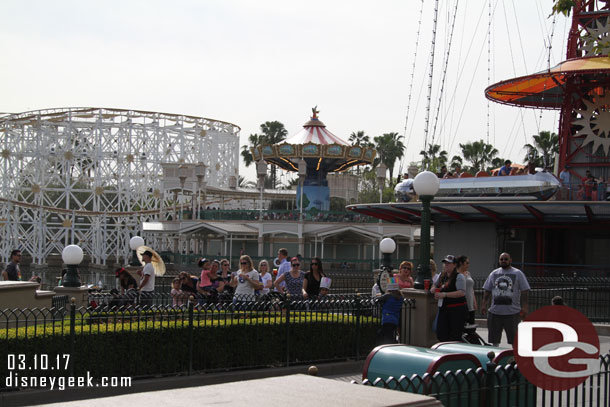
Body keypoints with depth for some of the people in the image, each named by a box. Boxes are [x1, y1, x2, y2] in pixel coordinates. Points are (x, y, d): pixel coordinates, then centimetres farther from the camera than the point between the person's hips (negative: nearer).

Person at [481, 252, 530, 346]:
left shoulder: (518, 273, 3)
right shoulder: (494, 273, 13)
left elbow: (524, 291, -1)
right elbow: (487, 290, 14)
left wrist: (524, 307, -9)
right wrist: (484, 304, 6)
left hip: (512, 311, -3)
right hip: (495, 311, 3)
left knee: (514, 339, -1)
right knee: (494, 340, 7)